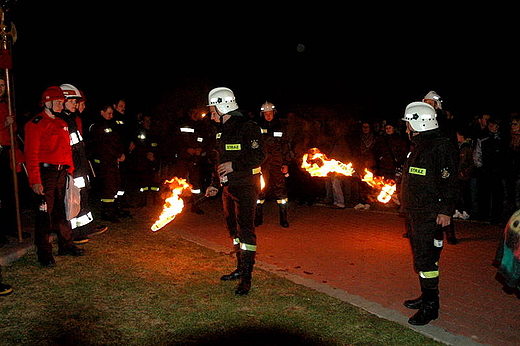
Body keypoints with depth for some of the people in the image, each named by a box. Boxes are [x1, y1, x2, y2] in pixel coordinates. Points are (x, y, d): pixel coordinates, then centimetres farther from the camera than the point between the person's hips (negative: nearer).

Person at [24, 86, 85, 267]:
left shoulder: (62, 124, 17)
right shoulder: (35, 124, -7)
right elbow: (31, 155, -13)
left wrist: (70, 171, 12)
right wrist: (35, 181, -18)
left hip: (62, 173, 7)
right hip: (45, 172, -7)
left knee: (62, 211, 15)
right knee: (45, 213, -3)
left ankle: (66, 245, 27)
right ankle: (44, 253, 6)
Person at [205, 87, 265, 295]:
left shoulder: (248, 127, -12)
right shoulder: (222, 131, 16)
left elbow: (259, 157, -18)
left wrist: (234, 165, -24)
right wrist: (214, 184, 22)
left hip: (245, 187, -9)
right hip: (228, 187, 9)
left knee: (245, 229, -9)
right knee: (233, 229, 14)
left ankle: (246, 278, -5)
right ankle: (240, 268, 28)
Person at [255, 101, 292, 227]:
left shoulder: (280, 128, 10)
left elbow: (286, 147, 12)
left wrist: (286, 164, 5)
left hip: (277, 165, 0)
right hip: (262, 164, 0)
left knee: (280, 190, -1)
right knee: (260, 190, 1)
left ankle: (283, 219, 7)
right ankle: (258, 218, 14)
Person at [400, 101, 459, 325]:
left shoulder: (441, 147, -14)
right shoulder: (418, 146, 16)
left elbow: (450, 182, -18)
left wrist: (446, 210, -22)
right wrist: (406, 205, 22)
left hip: (430, 215, -10)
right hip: (413, 213, 10)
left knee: (426, 259, -7)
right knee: (420, 257, 18)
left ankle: (430, 307, 3)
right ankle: (426, 296, 31)